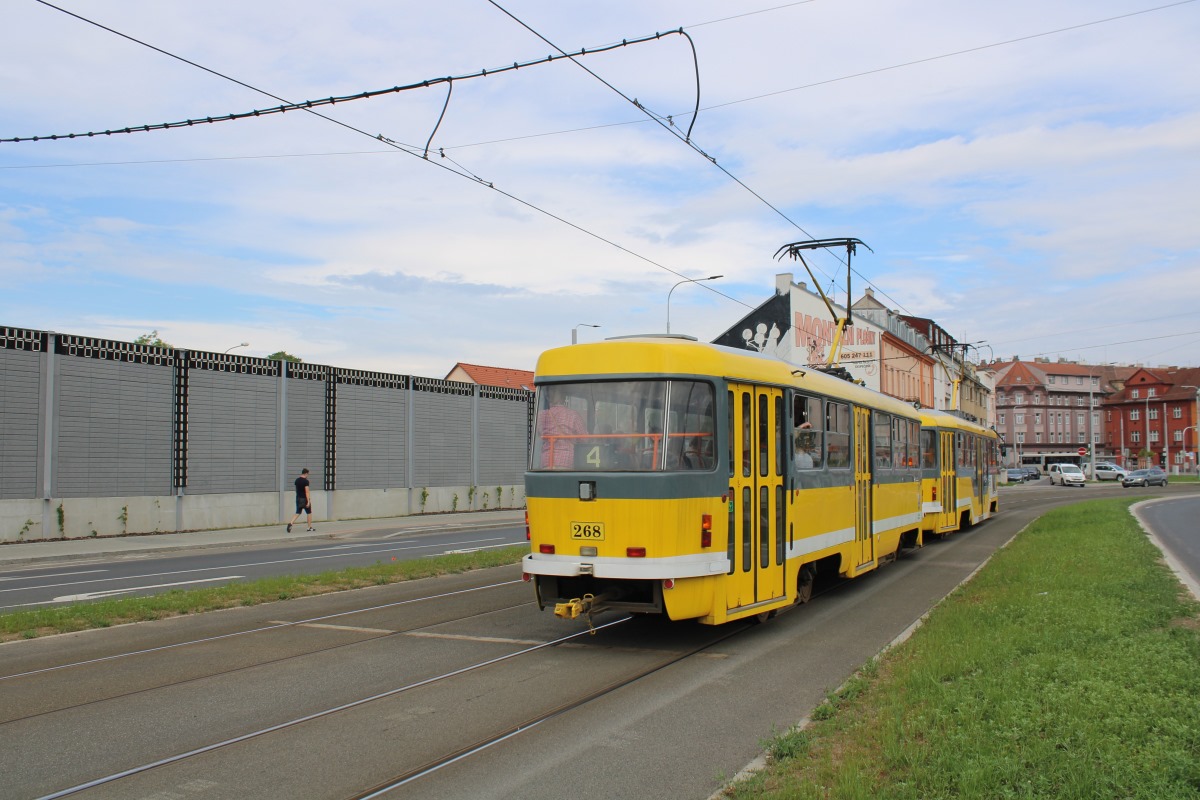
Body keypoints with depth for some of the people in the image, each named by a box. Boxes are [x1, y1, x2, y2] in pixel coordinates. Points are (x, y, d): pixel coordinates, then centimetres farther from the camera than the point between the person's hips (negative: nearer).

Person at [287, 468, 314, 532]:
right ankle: (310, 527, 15)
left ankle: (290, 523, -13)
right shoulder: (305, 481, -16)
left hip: (298, 498, 6)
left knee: (298, 513, 9)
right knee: (309, 513, 9)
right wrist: (308, 501, -20)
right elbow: (307, 491, -20)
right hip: (304, 499, -6)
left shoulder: (297, 480, 7)